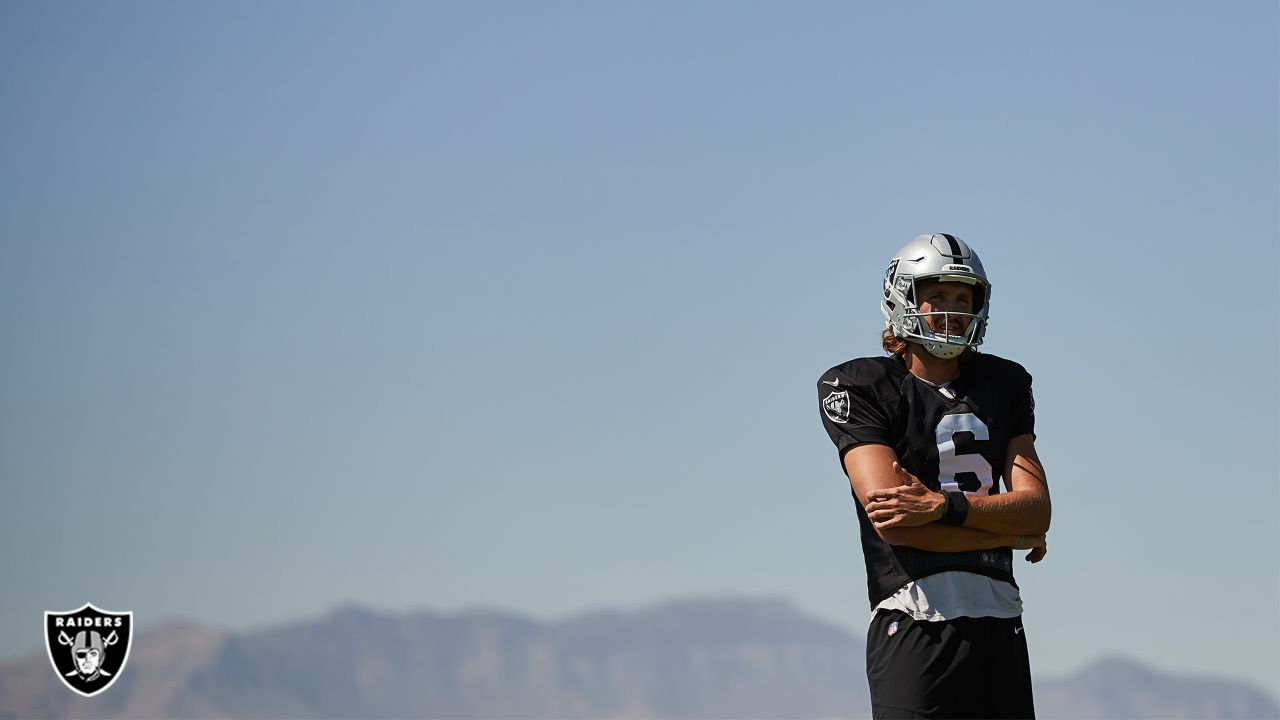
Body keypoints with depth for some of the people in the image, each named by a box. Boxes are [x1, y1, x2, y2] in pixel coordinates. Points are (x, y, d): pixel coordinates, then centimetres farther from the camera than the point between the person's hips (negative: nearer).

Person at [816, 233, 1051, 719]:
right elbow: (891, 521, -12)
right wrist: (1013, 534, -3)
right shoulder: (857, 388, -1)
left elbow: (1037, 509, 4)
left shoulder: (1004, 384, 16)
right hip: (917, 627, -5)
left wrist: (943, 506, -13)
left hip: (1000, 624, 5)